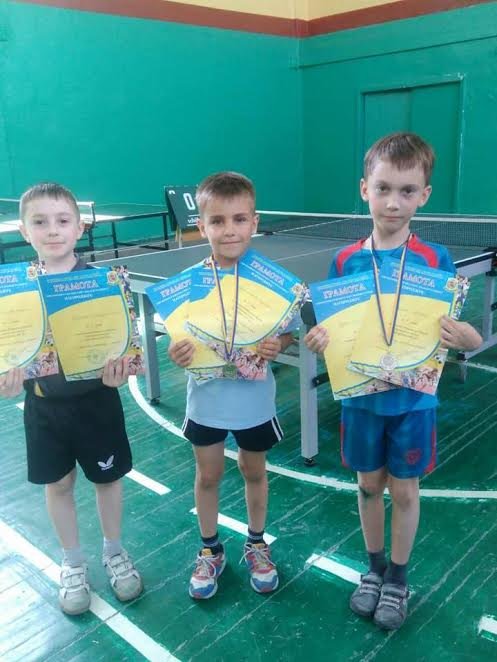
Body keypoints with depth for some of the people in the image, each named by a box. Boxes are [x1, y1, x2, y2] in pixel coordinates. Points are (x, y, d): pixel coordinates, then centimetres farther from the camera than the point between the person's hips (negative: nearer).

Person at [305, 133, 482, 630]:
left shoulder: (436, 260, -11)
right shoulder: (345, 261, -6)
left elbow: (462, 335, -7)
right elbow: (332, 328, 0)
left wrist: (461, 336, -29)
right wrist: (317, 338, -22)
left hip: (413, 399, -1)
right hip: (361, 396, 2)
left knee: (404, 490, 13)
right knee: (369, 484, 16)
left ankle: (398, 578, 36)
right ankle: (374, 567, 40)